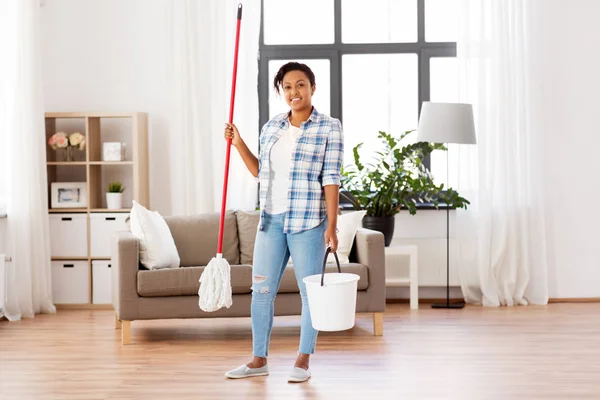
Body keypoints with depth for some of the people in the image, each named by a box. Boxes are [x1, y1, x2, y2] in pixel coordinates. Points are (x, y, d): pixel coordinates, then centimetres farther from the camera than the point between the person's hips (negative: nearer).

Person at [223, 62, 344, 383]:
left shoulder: (329, 128, -4)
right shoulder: (271, 127, 11)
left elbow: (331, 179, -9)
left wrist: (332, 225, -14)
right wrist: (239, 144, 9)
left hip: (307, 220, -5)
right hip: (271, 220, 5)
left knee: (310, 291, 1)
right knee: (261, 290, 8)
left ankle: (303, 360, 13)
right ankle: (259, 359, 19)